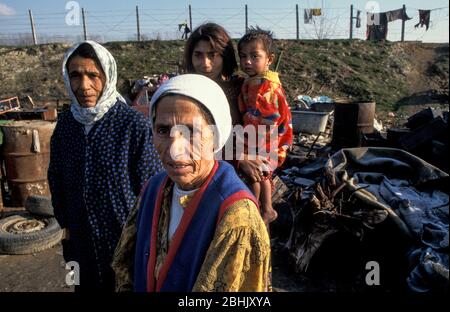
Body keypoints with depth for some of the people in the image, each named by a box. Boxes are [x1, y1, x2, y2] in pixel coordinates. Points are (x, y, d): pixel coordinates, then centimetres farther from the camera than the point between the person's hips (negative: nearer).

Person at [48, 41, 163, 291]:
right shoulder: (66, 123, -2)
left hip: (128, 244, -4)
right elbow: (56, 177, 11)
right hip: (81, 243, 5)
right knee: (86, 287, 22)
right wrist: (65, 224, 13)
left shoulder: (135, 125, -18)